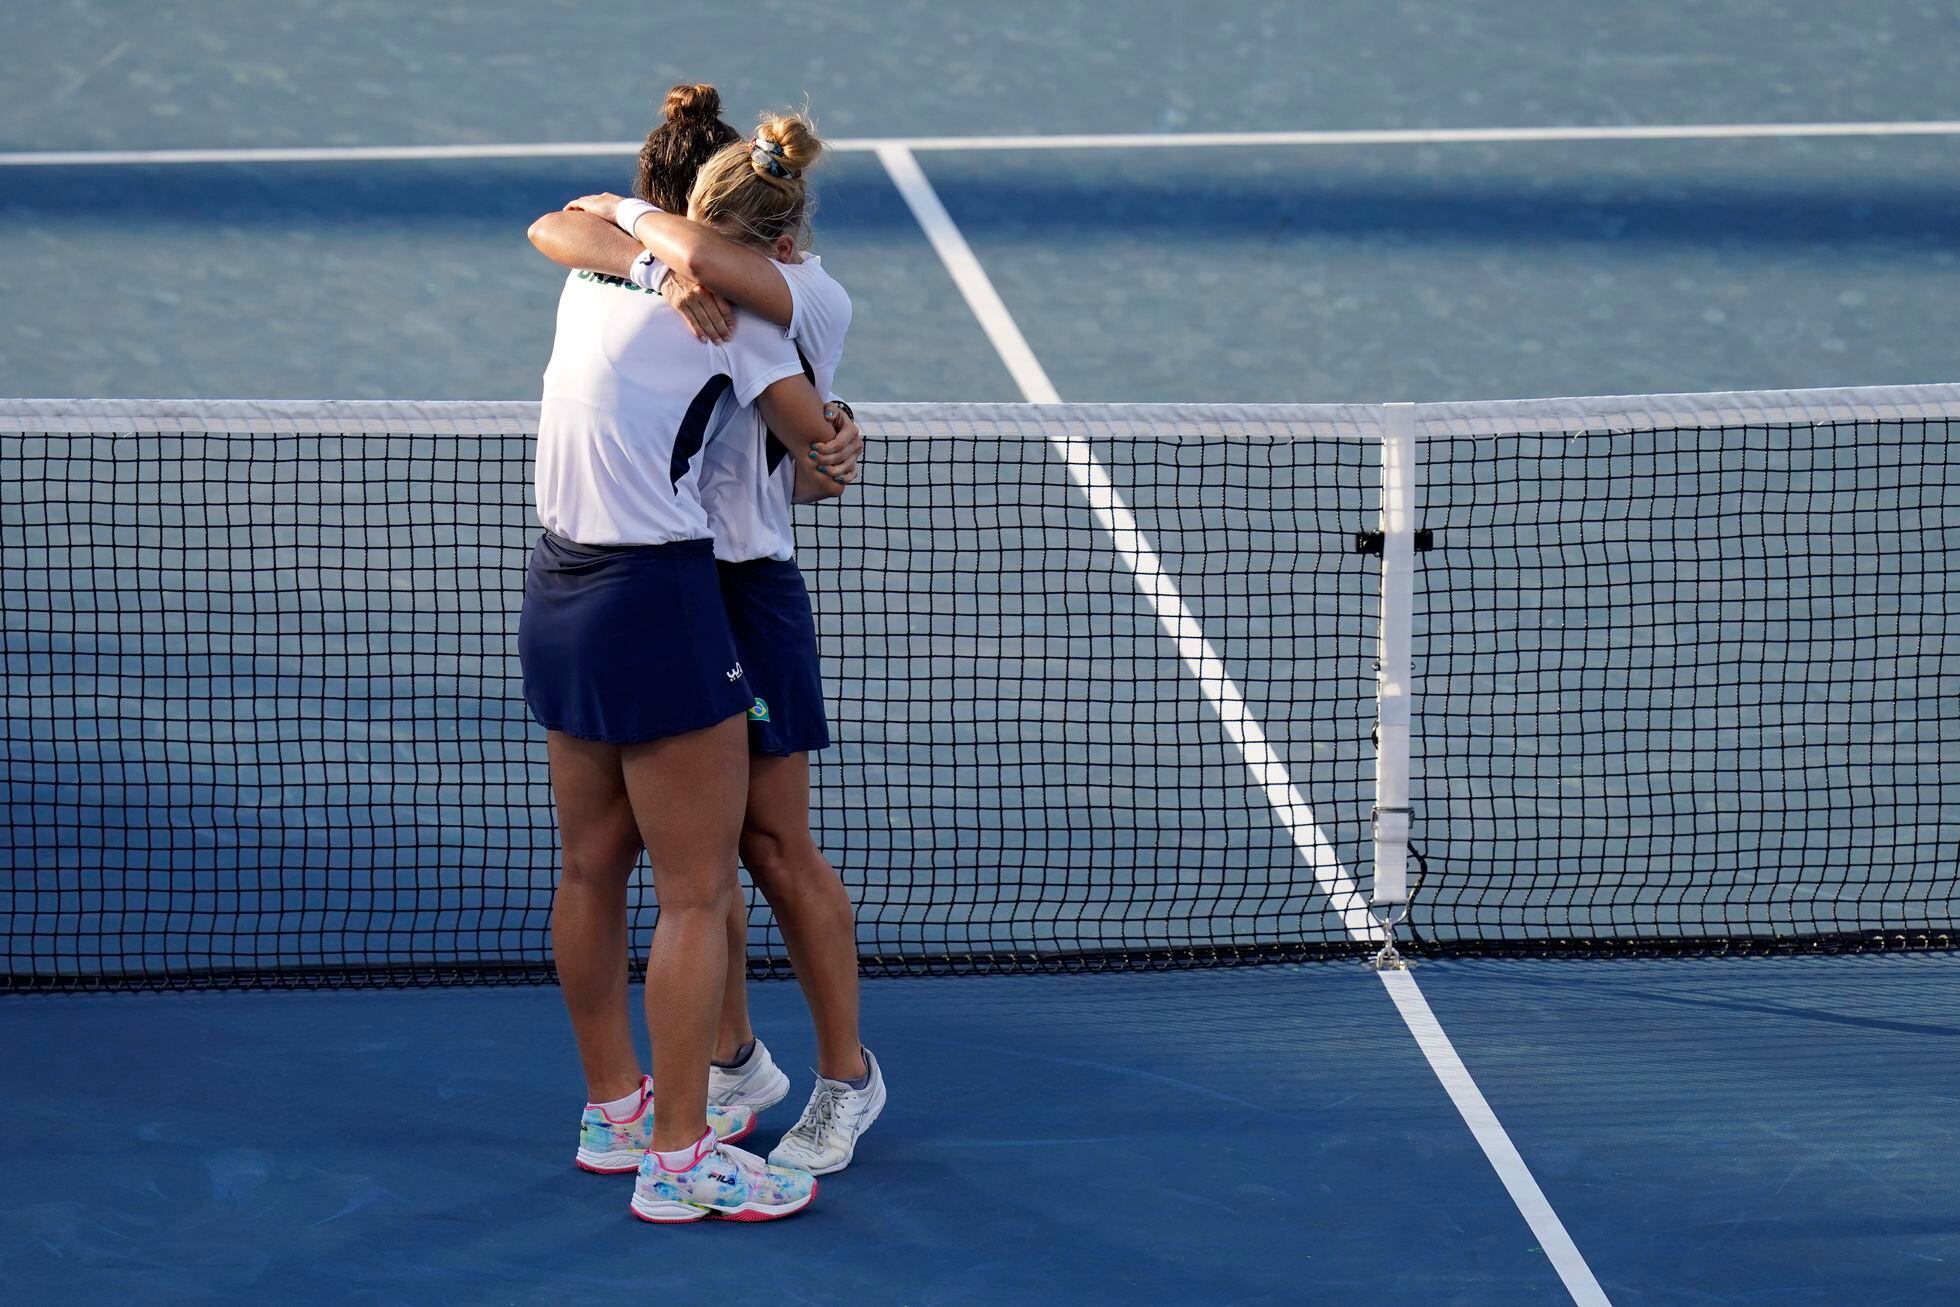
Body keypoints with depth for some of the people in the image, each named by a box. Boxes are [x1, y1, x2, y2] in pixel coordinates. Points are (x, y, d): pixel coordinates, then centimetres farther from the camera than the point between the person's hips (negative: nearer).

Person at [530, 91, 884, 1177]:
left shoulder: (815, 302, -17)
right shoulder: (666, 236, 0)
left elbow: (702, 257, -35)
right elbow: (553, 230, -13)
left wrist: (636, 220, -15)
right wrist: (660, 268, -27)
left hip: (743, 588, -5)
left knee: (774, 848, 1)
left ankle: (846, 1075, 15)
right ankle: (734, 1059, 24)